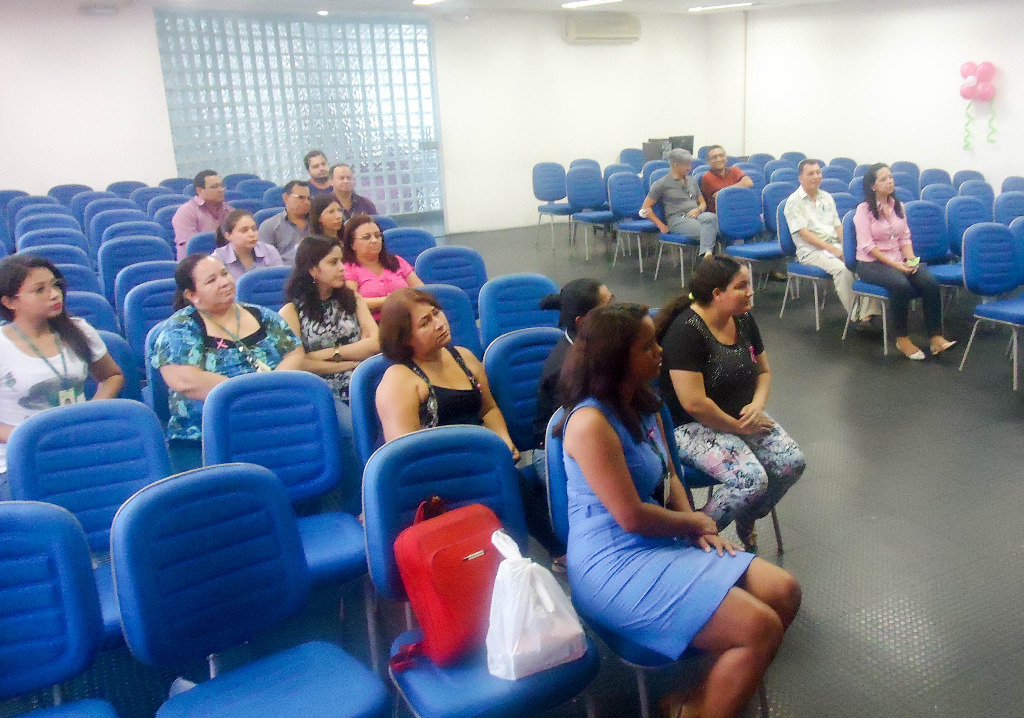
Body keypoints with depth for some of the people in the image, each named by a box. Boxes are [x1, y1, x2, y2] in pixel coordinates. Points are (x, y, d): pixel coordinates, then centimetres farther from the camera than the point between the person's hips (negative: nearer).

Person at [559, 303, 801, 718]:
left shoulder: (642, 403, 8)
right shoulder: (591, 422, -22)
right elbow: (632, 517, -22)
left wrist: (692, 524, -1)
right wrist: (694, 522, -5)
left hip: (661, 544, 10)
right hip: (614, 567, -10)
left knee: (784, 592, 5)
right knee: (760, 628, -18)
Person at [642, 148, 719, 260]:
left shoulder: (692, 181, 24)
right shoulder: (662, 184, 5)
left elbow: (702, 202, 27)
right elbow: (646, 208, 3)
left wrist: (698, 210, 1)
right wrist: (662, 226, -4)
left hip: (696, 216, 5)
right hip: (677, 219, -5)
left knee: (711, 217, -35)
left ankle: (706, 253, -46)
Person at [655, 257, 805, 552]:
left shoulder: (743, 320, 5)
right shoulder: (687, 331, -22)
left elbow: (764, 371, 16)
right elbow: (694, 403, -25)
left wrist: (757, 406, -4)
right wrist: (738, 427, -14)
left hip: (742, 416, 8)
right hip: (694, 427, -8)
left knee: (792, 462, -11)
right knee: (752, 479, -27)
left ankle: (746, 520, 15)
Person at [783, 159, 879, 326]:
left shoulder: (826, 197, 17)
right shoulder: (794, 201, -3)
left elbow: (838, 226, 17)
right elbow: (804, 234, -11)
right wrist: (832, 250, -17)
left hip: (835, 246, 6)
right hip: (810, 250, -6)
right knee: (842, 268, -32)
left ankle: (868, 311, -24)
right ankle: (856, 315, -23)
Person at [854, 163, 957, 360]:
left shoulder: (898, 206, 12)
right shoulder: (864, 209, -5)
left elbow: (905, 238, 12)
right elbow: (867, 245, -12)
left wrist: (911, 260, -7)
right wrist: (893, 264, -19)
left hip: (899, 260, 5)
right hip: (871, 263, -5)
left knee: (930, 283, -22)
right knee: (901, 285, -34)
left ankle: (936, 338, -19)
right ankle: (902, 339, -18)